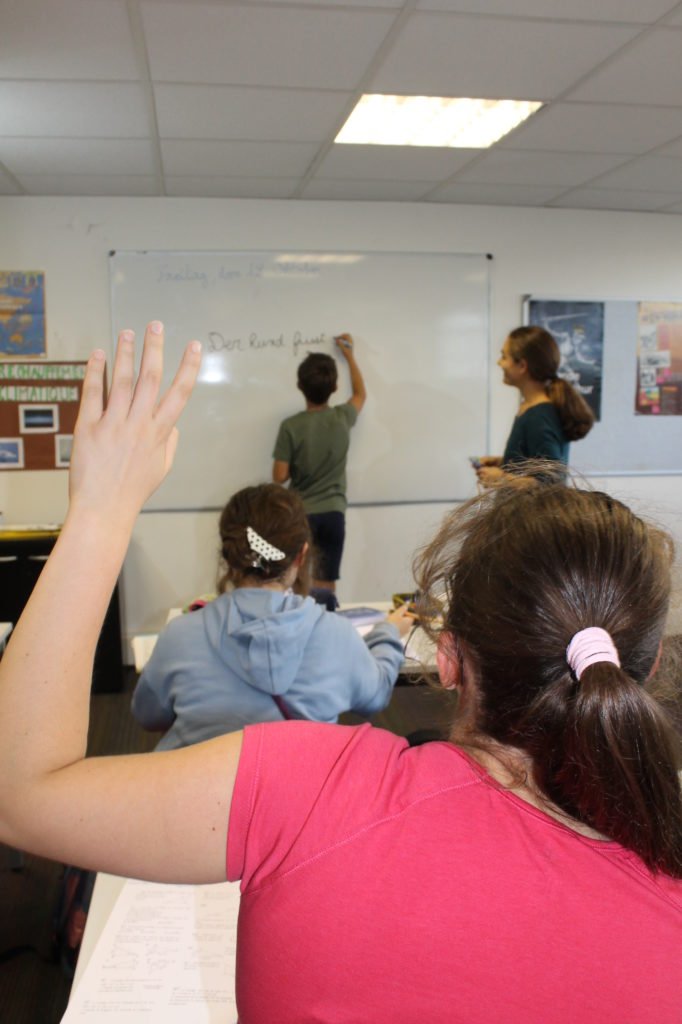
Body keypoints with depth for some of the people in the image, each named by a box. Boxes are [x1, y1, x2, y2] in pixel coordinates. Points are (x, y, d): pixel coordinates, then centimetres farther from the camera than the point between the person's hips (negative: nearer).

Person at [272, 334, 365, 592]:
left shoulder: (290, 426, -11)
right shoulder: (342, 418, -3)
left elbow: (280, 476, -9)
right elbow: (361, 394, 21)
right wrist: (349, 355, 30)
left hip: (301, 515, -2)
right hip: (333, 513, 2)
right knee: (326, 586, 7)